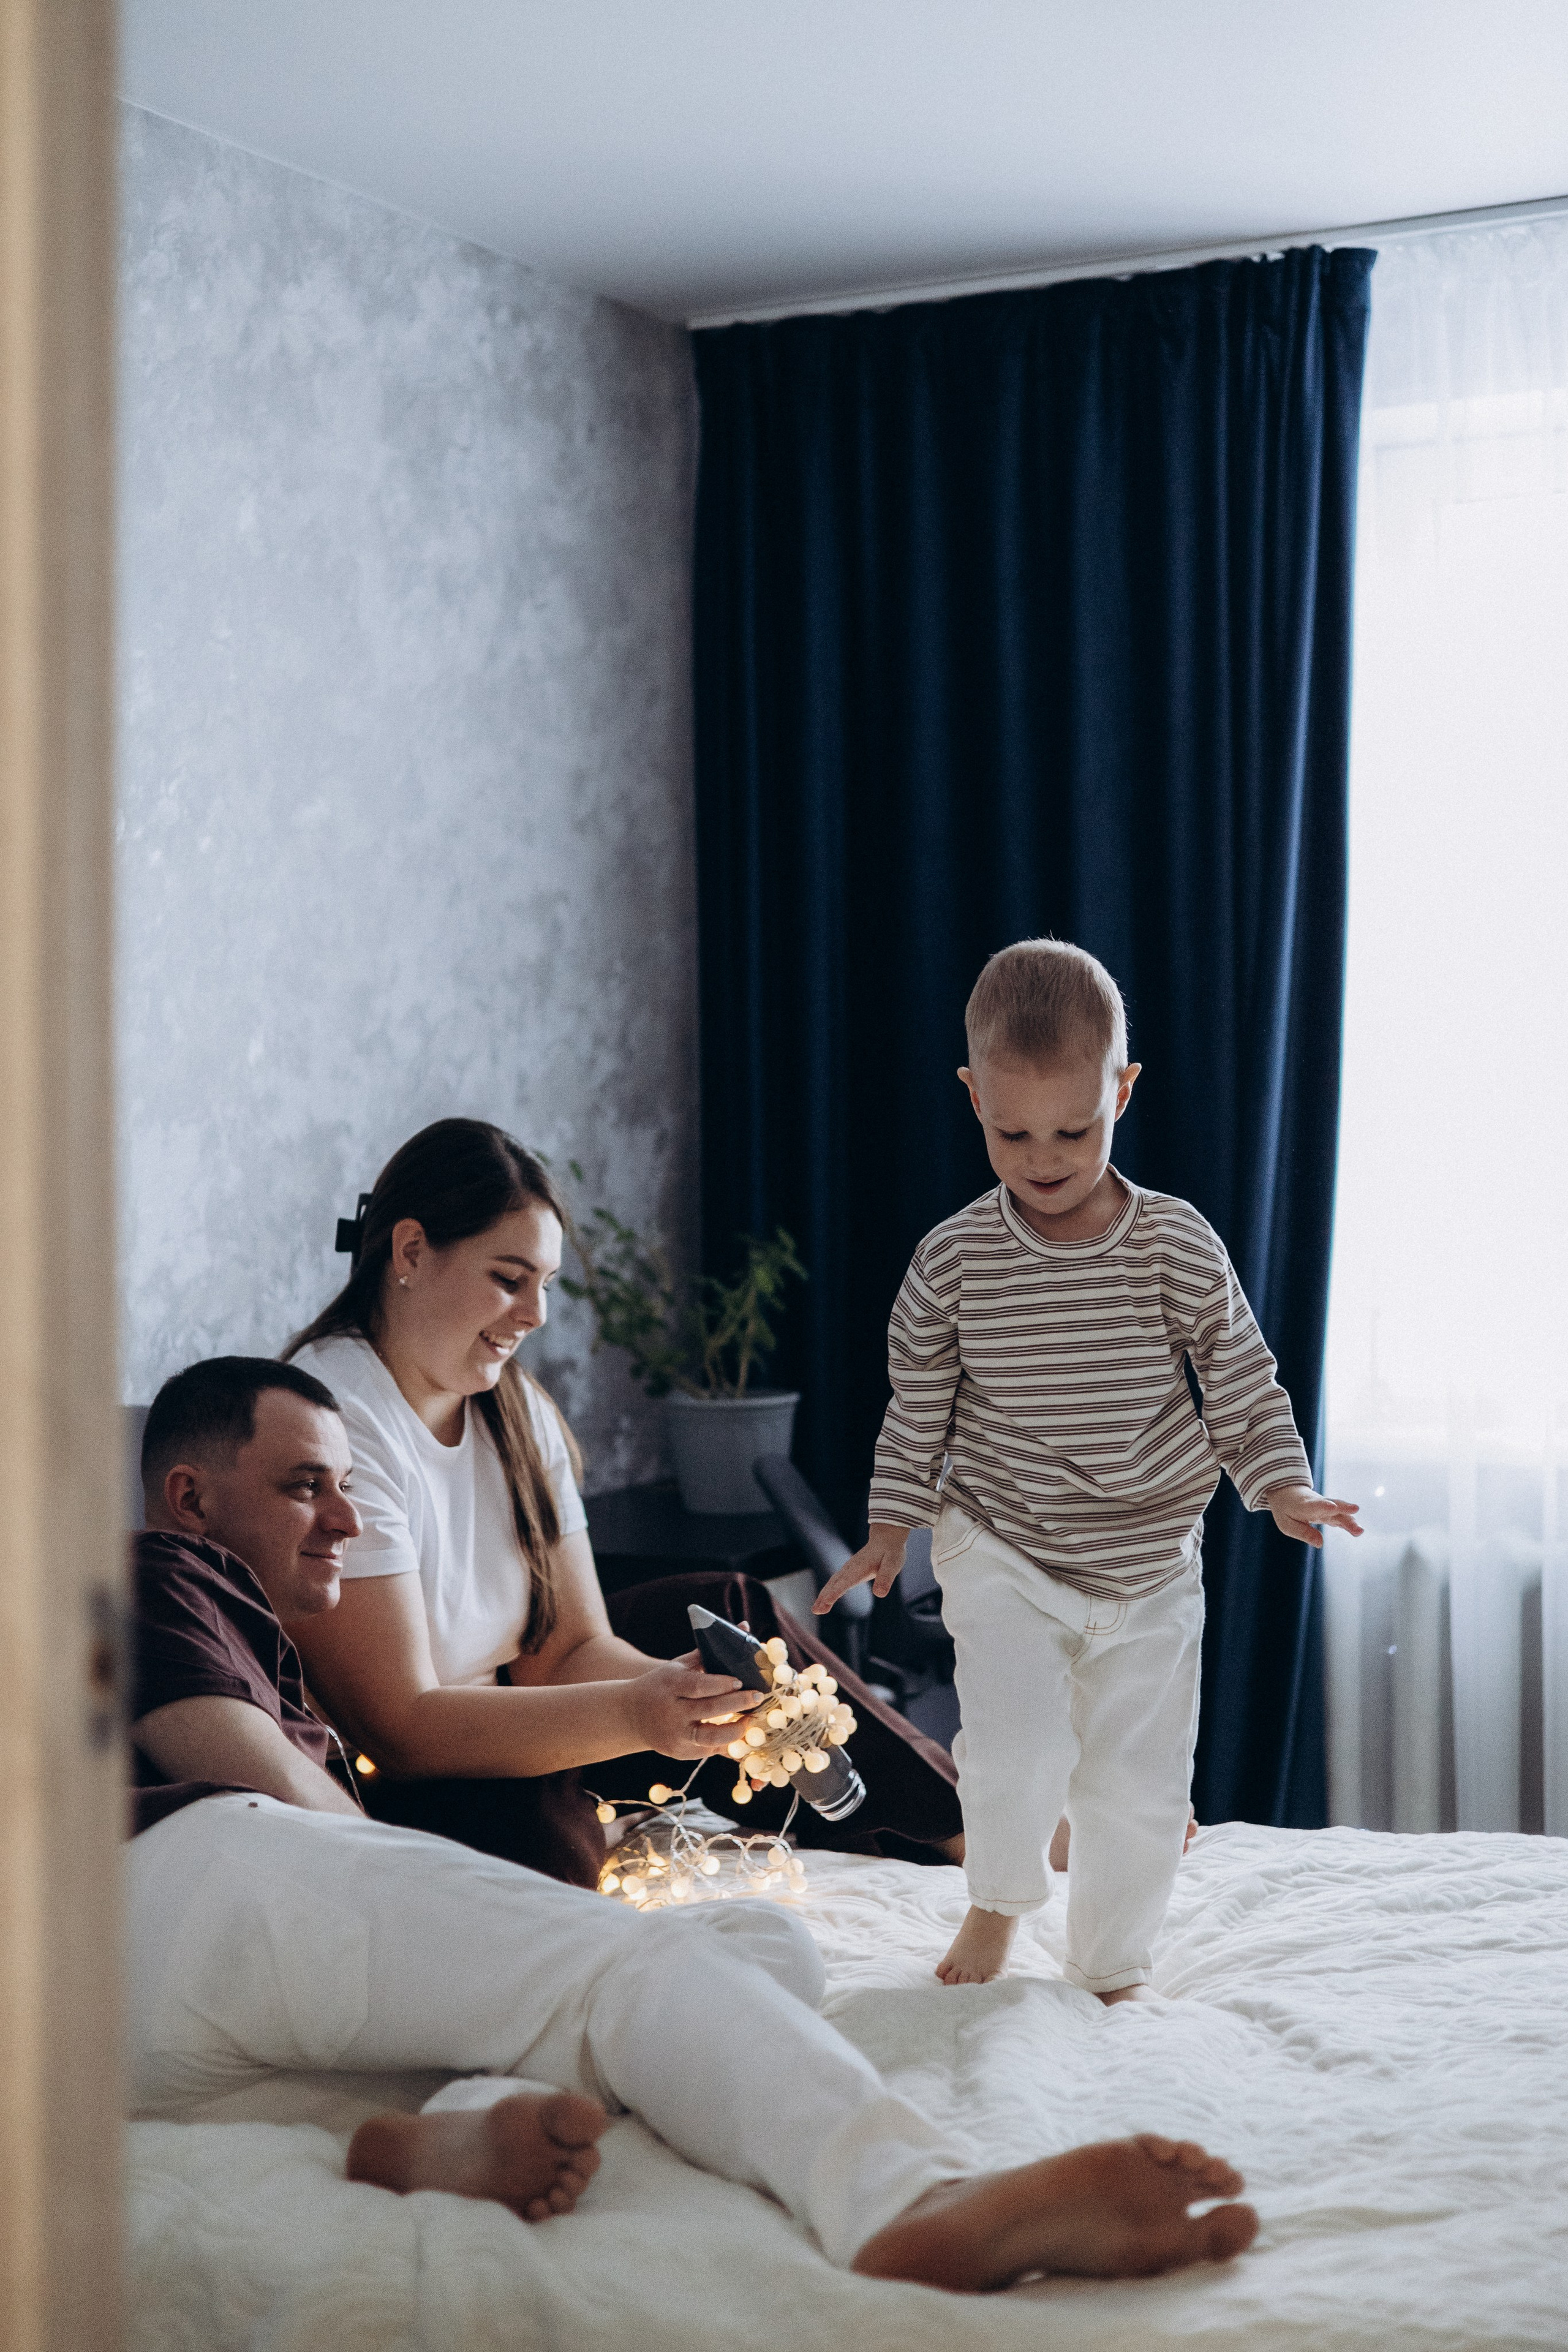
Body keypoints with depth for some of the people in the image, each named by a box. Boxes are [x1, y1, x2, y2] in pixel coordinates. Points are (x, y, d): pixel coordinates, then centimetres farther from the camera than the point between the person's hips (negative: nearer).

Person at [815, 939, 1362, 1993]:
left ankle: (1113, 1966, 28)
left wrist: (1282, 1487, -12)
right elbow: (919, 1402, 4)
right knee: (1015, 1755, -17)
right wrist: (890, 1529, 5)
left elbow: (1242, 1377, 0)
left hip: (1151, 1561, 1)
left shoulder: (1179, 1246, -10)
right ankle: (1000, 1900, 15)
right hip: (1002, 1551, -1)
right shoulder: (954, 1260, -9)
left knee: (1142, 1786, 4)